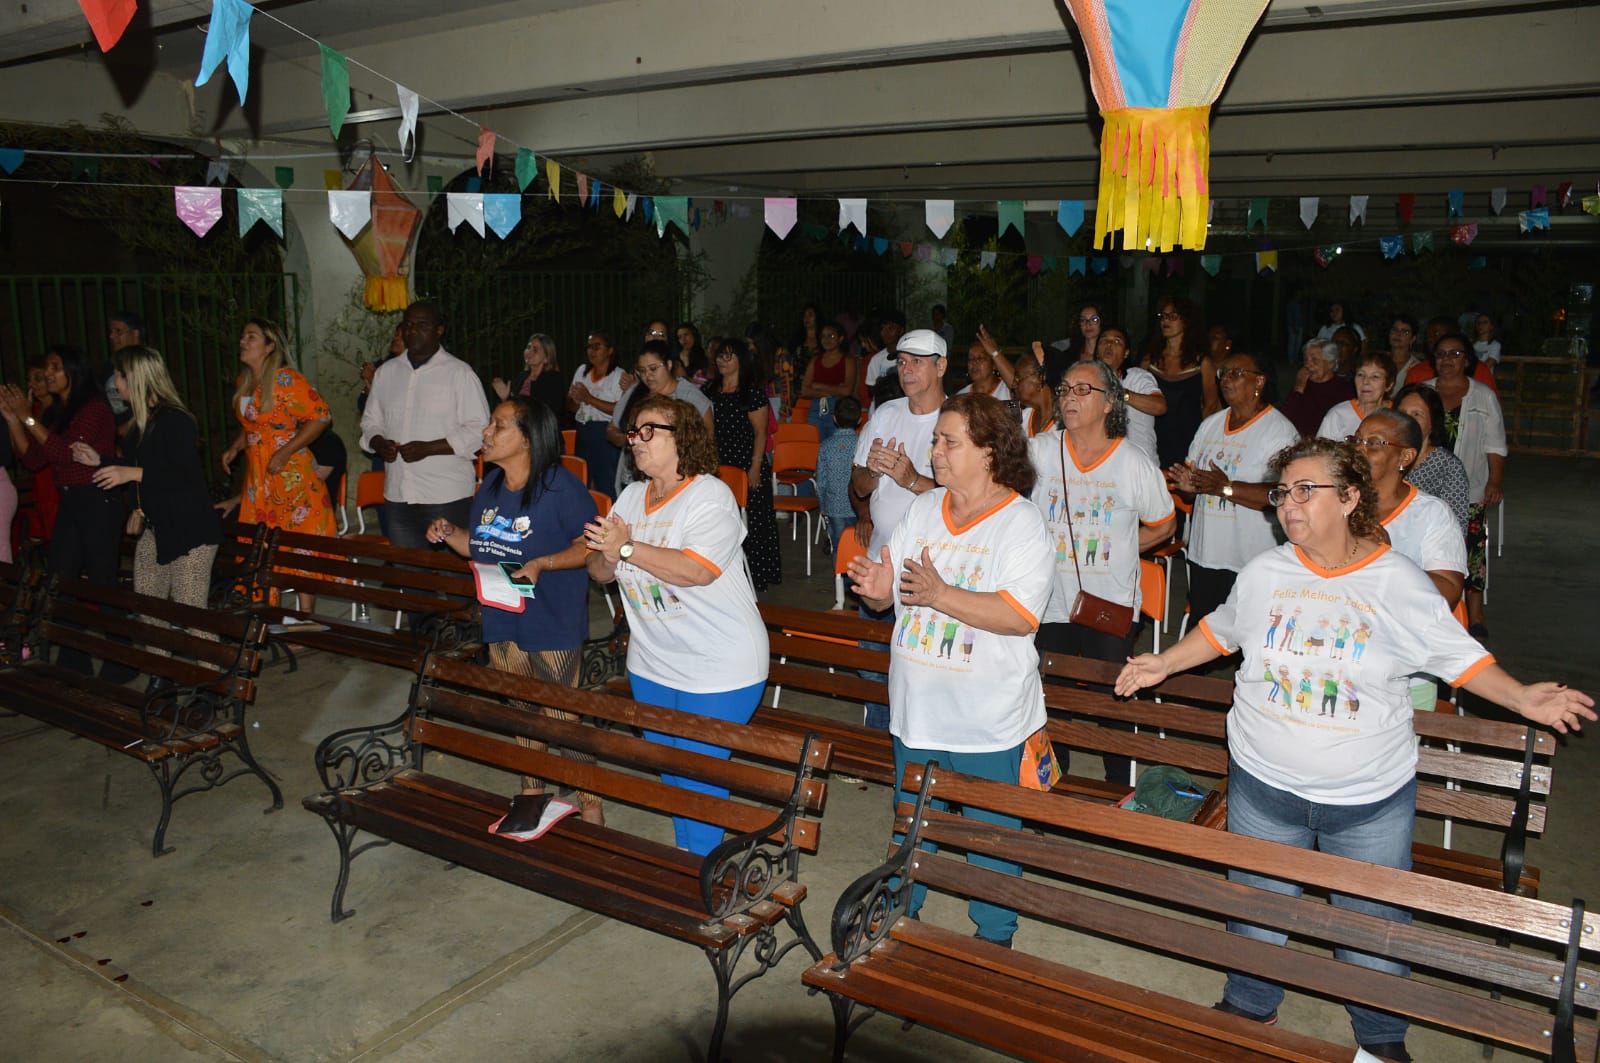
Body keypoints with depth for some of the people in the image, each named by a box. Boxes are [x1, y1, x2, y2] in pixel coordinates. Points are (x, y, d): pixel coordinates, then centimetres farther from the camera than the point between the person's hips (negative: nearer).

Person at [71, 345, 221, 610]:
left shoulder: (175, 420, -14)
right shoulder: (140, 421, 15)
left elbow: (188, 477, -23)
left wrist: (134, 473, -23)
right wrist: (99, 460, 23)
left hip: (189, 531, -10)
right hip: (155, 529, 10)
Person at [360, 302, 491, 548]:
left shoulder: (459, 373, -4)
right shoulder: (387, 372, 13)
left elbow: (479, 430, -10)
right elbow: (371, 420, 21)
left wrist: (427, 448, -17)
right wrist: (379, 443, -2)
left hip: (447, 498, -5)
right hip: (397, 495, 5)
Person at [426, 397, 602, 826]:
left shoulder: (561, 486, -16)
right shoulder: (491, 485, 7)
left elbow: (591, 546, -16)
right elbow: (481, 548, 16)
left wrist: (542, 564, -27)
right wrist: (449, 533, -2)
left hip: (553, 625, -7)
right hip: (502, 619, 7)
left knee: (561, 717, 0)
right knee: (522, 710, 21)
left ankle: (589, 802, 18)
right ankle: (531, 789, 39)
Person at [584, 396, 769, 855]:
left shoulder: (710, 496, -15)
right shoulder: (631, 496, 8)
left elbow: (697, 571, -30)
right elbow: (601, 573, 9)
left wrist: (627, 548, -24)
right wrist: (607, 556, -14)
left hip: (717, 666, -7)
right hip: (652, 660, 8)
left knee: (698, 769, -2)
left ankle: (699, 861, 17)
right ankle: (683, 851, 35)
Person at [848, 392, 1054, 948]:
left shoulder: (1022, 523, -13)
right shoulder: (921, 510, 4)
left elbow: (1021, 616, -25)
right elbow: (885, 589, 8)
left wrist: (941, 595, -33)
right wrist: (876, 587, -16)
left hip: (989, 720, -5)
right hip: (916, 710, 5)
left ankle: (994, 935, 32)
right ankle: (899, 913, 42)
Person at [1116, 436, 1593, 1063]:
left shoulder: (1398, 582, -10)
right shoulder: (1264, 574, -3)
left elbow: (1459, 656, -2)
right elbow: (1220, 631, 13)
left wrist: (1521, 697, -16)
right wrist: (1163, 663, 5)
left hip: (1372, 800, -2)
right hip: (1264, 785, 2)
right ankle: (1249, 1008, 44)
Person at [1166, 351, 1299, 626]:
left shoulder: (1280, 431, -9)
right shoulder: (1211, 423, 14)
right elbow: (1192, 470, 20)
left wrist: (1225, 487, -26)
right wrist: (1187, 483, -4)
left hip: (1250, 563, -7)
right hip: (1203, 554, 7)